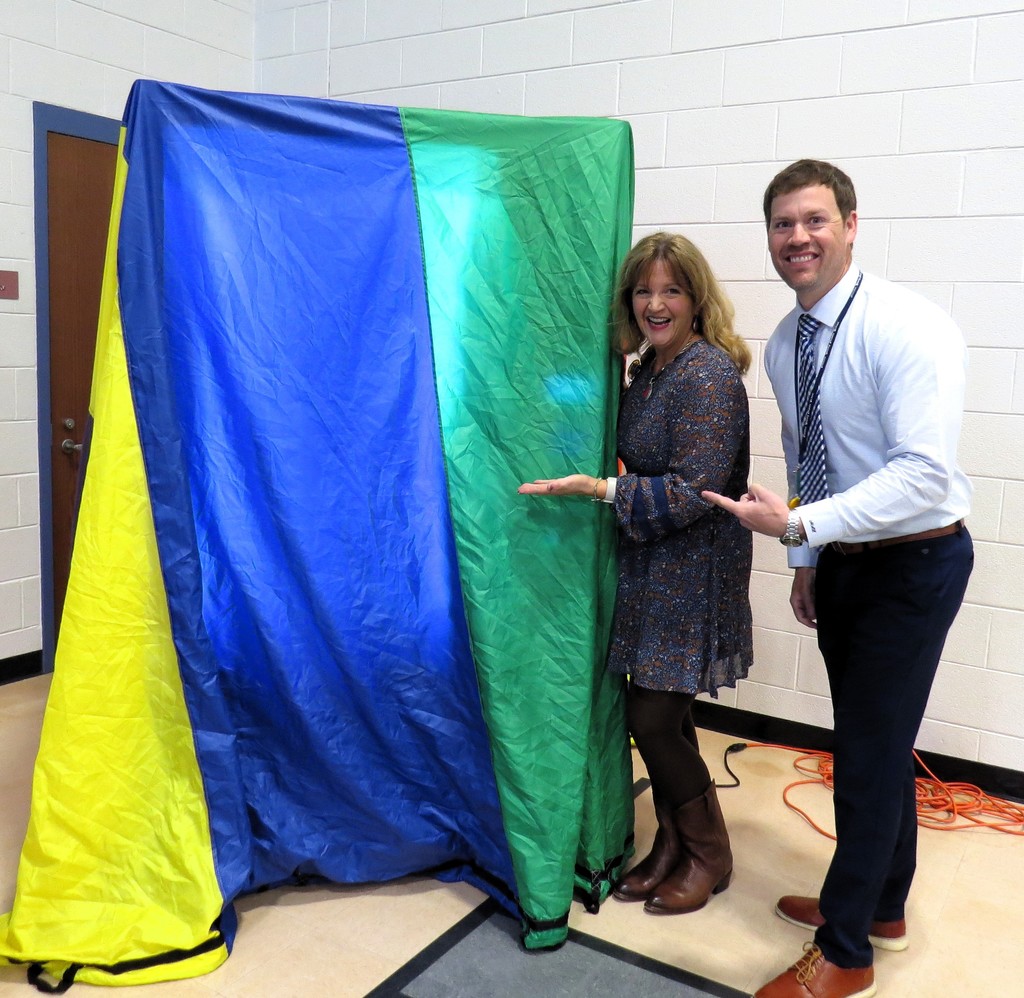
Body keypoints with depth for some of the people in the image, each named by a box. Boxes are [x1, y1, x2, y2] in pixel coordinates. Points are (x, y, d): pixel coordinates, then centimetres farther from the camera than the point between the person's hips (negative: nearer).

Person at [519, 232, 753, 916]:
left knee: (653, 718, -2)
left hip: (693, 577, -8)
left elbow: (691, 493, -23)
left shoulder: (709, 374, -17)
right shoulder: (652, 368, 10)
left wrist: (600, 489, -25)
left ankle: (710, 856, 21)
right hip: (652, 570, 8)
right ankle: (672, 847, 32)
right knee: (662, 715, 14)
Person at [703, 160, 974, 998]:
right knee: (872, 741, 20)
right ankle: (883, 910, 40)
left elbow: (924, 473, -30)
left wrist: (797, 523, -33)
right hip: (841, 561, 8)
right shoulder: (785, 344, 3)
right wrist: (805, 561, 13)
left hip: (913, 564, -7)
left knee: (872, 751, 1)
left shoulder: (907, 328, -22)